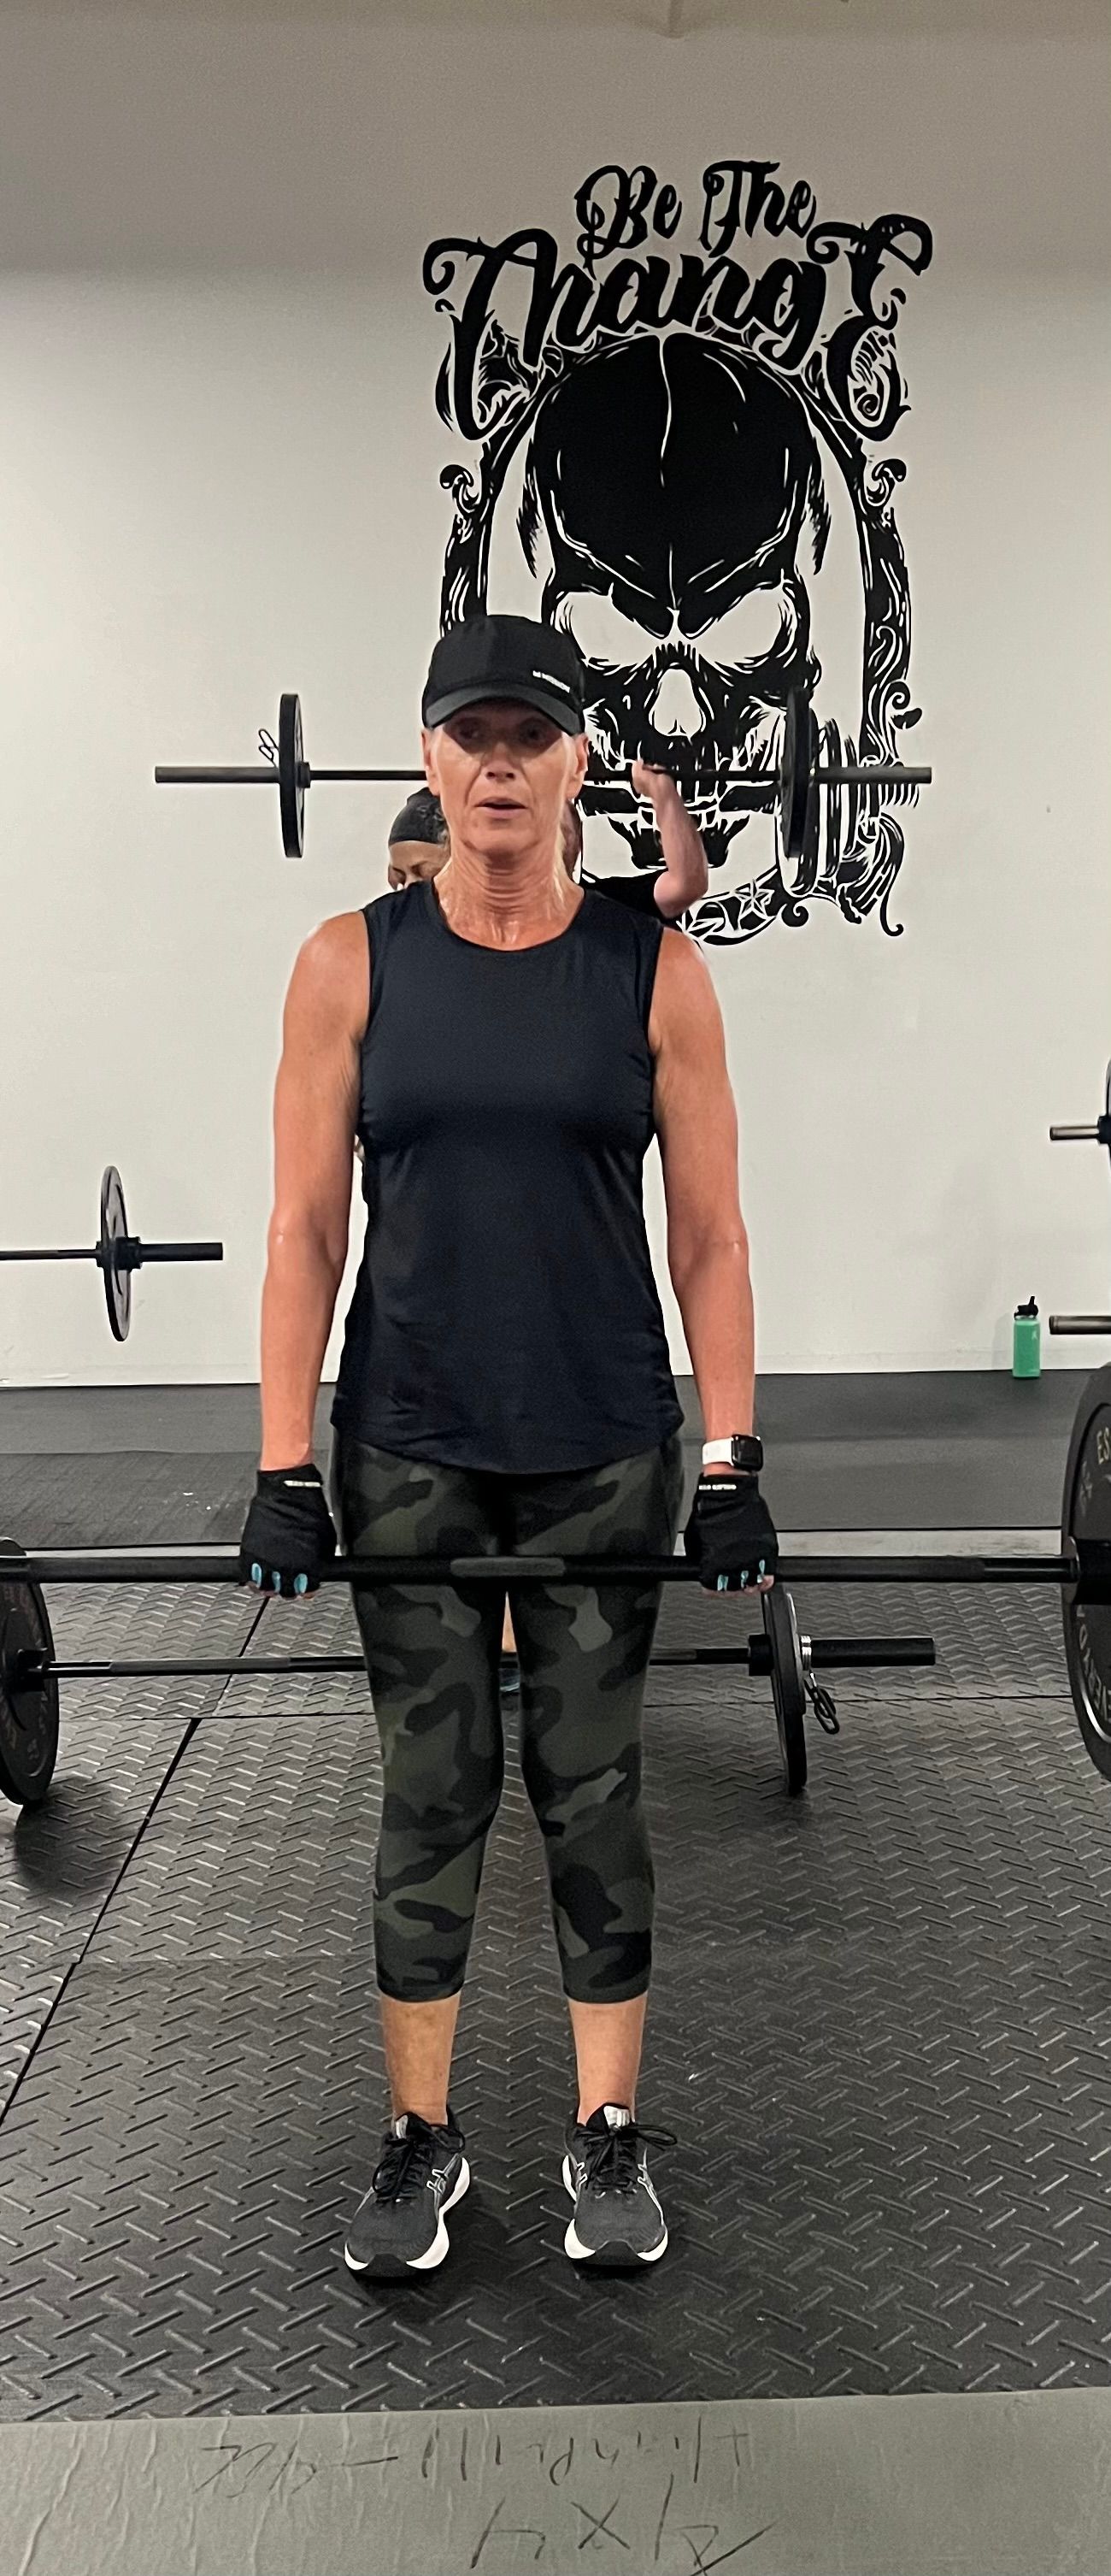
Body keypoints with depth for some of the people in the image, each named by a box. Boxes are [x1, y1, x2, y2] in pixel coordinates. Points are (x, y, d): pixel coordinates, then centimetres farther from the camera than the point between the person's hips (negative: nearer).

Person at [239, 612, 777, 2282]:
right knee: (431, 1796, 10)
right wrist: (284, 1469, -6)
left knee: (593, 1792, 11)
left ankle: (609, 2134, 28)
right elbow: (307, 1224, -1)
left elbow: (708, 1230, -1)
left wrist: (732, 1462, -5)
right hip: (408, 1451, 1)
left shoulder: (653, 970, -2)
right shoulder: (353, 963, -1)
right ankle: (422, 2141, 28)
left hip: (604, 1453, 0)